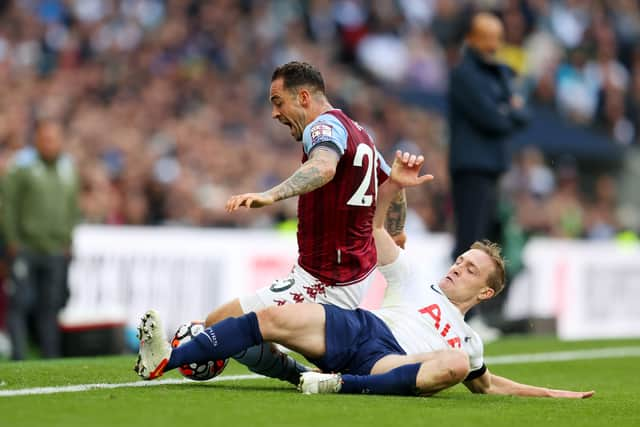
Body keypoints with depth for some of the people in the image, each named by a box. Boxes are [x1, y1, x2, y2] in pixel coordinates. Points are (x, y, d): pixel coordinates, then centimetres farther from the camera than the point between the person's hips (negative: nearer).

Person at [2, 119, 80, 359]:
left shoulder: (68, 168, 12)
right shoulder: (22, 165, -3)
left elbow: (73, 207, 19)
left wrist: (69, 240, 11)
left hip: (57, 251, 4)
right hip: (25, 250, -4)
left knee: (51, 307, 5)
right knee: (21, 302, -6)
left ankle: (51, 358, 10)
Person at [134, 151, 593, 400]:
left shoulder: (467, 341, 34)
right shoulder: (414, 286, 32)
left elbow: (485, 383, 44)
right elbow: (374, 226, 28)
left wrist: (550, 392, 35)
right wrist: (394, 184, 10)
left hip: (386, 365, 0)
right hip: (357, 328, 0)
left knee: (454, 364, -34)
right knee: (274, 317, -29)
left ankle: (344, 384, -42)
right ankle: (164, 360, -42)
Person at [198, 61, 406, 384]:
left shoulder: (326, 125, -16)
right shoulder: (357, 131, 13)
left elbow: (324, 167, -41)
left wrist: (271, 195, -55)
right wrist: (394, 232, 47)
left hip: (322, 283, -10)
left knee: (218, 323, -9)